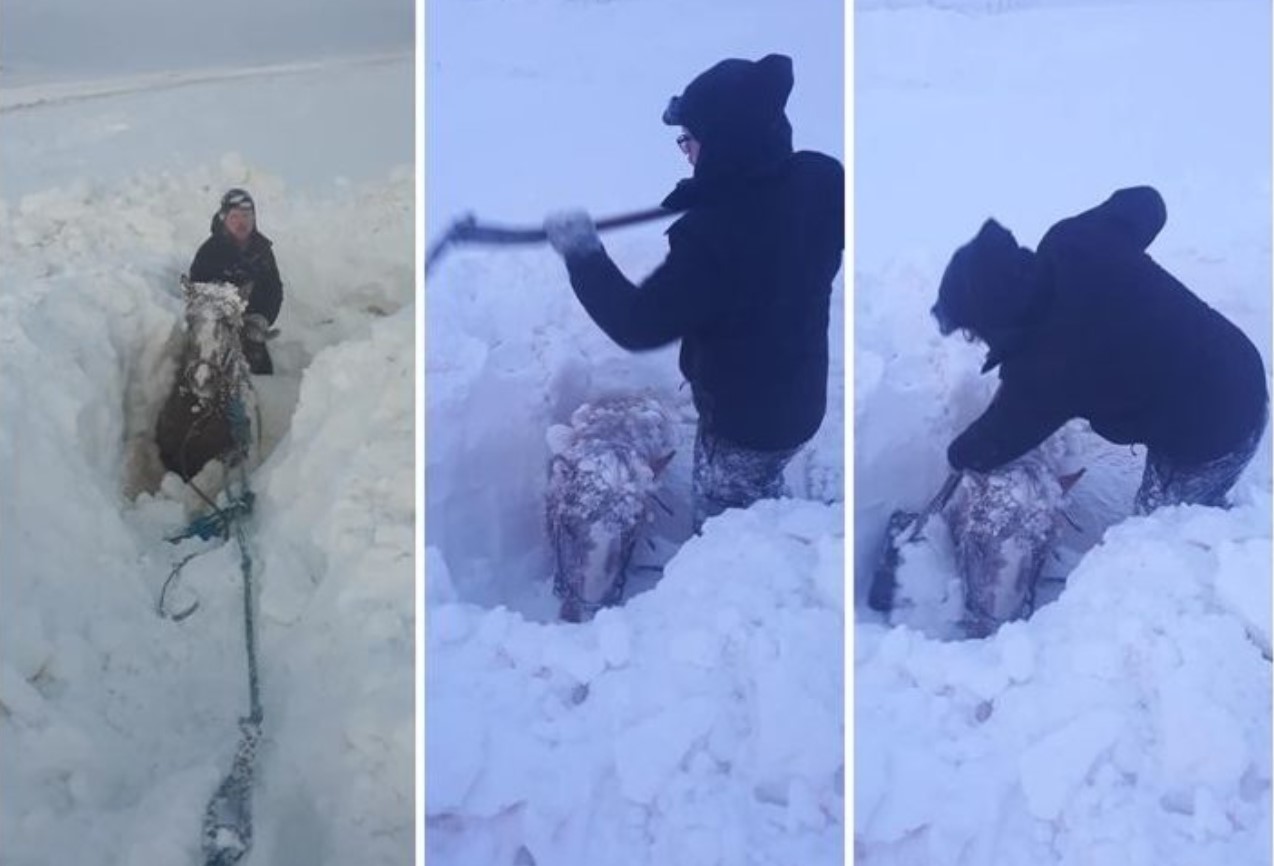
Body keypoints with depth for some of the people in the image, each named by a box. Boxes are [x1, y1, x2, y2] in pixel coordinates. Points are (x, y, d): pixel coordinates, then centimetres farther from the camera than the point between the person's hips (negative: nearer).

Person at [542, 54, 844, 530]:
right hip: (799, 398, 8)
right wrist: (699, 196, 0)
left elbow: (639, 324, -26)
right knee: (763, 497, 34)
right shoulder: (821, 180, -15)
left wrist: (584, 255, -15)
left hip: (740, 417, -7)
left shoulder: (713, 236, -37)